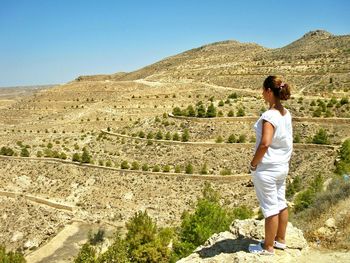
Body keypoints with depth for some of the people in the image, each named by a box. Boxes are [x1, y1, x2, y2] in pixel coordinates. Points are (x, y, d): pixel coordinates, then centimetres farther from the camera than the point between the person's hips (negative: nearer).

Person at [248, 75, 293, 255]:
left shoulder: (269, 116, -23)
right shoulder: (286, 114, 3)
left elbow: (265, 144, -30)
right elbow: (287, 141, 11)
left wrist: (254, 163, -17)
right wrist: (285, 160, 18)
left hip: (267, 169, -8)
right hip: (282, 166, 8)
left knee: (270, 208, 5)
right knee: (281, 203, 19)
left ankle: (268, 247, 21)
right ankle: (280, 239, 36)